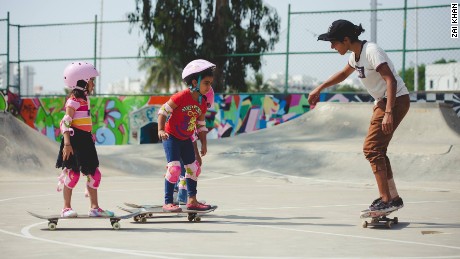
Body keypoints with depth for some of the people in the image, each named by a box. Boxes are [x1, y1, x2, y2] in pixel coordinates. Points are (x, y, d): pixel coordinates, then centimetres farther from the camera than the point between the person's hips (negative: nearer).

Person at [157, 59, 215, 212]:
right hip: (171, 136, -8)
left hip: (186, 139, 8)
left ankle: (192, 201, 25)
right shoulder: (182, 97, -22)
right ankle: (168, 202, -11)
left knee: (194, 168, 12)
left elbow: (201, 125, 10)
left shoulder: (202, 103, 0)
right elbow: (163, 111, -18)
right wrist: (161, 130, -27)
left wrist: (204, 144, 7)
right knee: (174, 167, -17)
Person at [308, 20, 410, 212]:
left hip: (396, 100, -10)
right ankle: (393, 198, 18)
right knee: (377, 150, 12)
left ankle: (386, 199, -13)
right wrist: (319, 89, 29)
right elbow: (343, 73, 29)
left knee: (371, 148, -13)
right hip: (382, 102, 10)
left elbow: (391, 80, -28)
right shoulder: (356, 54, 8)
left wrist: (388, 113, -35)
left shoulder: (371, 51, -22)